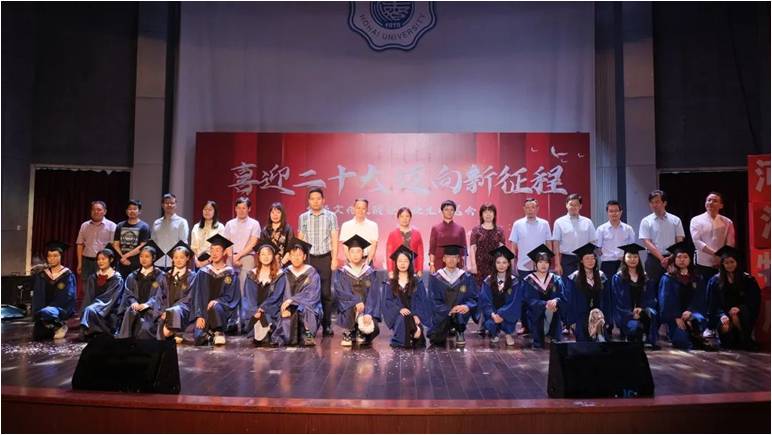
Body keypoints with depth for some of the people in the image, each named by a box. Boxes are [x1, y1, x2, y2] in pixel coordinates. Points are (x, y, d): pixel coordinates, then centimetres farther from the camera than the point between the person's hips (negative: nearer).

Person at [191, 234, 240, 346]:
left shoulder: (230, 273, 2)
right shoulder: (203, 272, 8)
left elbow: (231, 297, -1)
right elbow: (197, 295, 3)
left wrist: (217, 301, -21)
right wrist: (199, 316, -10)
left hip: (223, 309, -2)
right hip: (204, 311, 2)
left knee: (215, 307, -37)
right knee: (199, 338, -21)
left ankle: (219, 332, -11)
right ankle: (210, 334, 14)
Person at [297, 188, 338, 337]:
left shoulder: (331, 216, 3)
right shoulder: (303, 217, 9)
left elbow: (334, 239, 2)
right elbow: (300, 240, 11)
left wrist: (335, 259, -6)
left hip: (325, 258, -1)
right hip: (308, 258, 2)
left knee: (326, 292, 1)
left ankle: (327, 325, 8)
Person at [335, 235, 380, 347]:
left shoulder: (370, 273, 4)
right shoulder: (341, 273, 1)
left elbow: (373, 295, -5)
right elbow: (340, 293, -9)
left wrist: (368, 313, -20)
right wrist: (356, 301, -26)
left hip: (366, 307, 1)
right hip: (348, 308, -1)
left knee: (373, 329, -24)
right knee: (352, 308, -35)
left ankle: (361, 332, 13)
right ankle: (348, 333, -7)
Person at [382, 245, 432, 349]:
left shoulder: (417, 282, 12)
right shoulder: (389, 284, 12)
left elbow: (422, 301, 4)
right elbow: (388, 301, 3)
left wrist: (416, 315, -14)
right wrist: (399, 309, -16)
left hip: (414, 315, 0)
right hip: (397, 315, 0)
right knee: (403, 318, -35)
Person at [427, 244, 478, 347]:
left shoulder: (467, 277, 2)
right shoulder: (435, 278, 0)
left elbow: (473, 298, -1)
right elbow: (435, 302, -7)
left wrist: (467, 306, -24)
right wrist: (449, 310, -24)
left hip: (461, 315, 1)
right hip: (441, 316, -1)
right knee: (436, 341, -20)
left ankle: (459, 331, 0)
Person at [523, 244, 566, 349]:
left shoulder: (556, 280, 10)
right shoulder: (528, 281, 3)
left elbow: (562, 298, 1)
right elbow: (530, 301, -8)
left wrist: (556, 301, -24)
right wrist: (545, 304, -25)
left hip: (553, 314, 1)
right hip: (535, 314, -1)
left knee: (552, 309, -30)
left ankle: (553, 337, -15)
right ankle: (538, 340, -15)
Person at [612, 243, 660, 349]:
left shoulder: (645, 277, 15)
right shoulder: (617, 278, 4)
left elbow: (651, 297, 8)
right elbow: (618, 301, -2)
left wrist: (642, 309, -12)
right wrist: (631, 314, -17)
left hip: (642, 310, 3)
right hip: (625, 314, -3)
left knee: (653, 314, -32)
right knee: (635, 326, -34)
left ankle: (651, 341, -18)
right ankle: (631, 338, -4)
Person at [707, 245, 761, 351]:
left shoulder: (748, 279, 1)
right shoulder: (714, 281, 1)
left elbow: (754, 301, -1)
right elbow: (714, 305, -3)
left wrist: (739, 308, -20)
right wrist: (723, 316, -24)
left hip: (743, 315, 0)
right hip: (724, 313, 0)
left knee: (735, 317, -33)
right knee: (725, 326, -32)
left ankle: (745, 341, -10)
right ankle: (729, 342, -2)